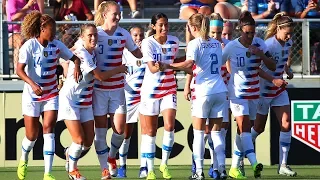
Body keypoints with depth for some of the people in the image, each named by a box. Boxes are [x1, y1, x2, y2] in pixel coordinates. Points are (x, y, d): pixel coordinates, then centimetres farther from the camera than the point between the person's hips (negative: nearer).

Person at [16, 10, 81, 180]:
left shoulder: (56, 45, -1)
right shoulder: (29, 46, -13)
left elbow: (75, 58, 8)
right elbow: (19, 70, -21)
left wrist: (76, 66, -16)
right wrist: (32, 84, -37)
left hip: (51, 94, 3)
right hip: (32, 95, -3)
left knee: (48, 129, -13)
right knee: (32, 135, 3)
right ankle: (23, 160, 37)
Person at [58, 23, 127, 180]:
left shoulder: (93, 53, 4)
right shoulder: (81, 54, -23)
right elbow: (100, 76, -20)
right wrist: (118, 69, -7)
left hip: (85, 101, 8)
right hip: (70, 100, -8)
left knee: (88, 141, 5)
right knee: (79, 139, -10)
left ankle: (70, 154, 35)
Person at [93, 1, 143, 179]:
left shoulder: (123, 34, 2)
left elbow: (137, 54, 13)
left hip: (117, 87, 2)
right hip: (98, 87, -2)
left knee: (120, 129, -2)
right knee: (100, 129, 0)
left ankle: (111, 156, 27)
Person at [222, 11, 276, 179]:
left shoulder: (259, 44, -2)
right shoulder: (231, 46, -12)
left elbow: (272, 66, -4)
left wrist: (261, 54, -19)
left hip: (254, 92, 5)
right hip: (237, 92, -5)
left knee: (244, 129, 9)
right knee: (245, 127, -18)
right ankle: (254, 164, -32)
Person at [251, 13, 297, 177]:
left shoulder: (288, 43, -1)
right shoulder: (269, 45, -24)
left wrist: (287, 70, 3)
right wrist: (274, 80, -36)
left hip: (279, 90, 6)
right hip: (264, 90, -6)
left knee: (286, 124, -6)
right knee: (259, 128, 6)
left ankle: (283, 165, -3)